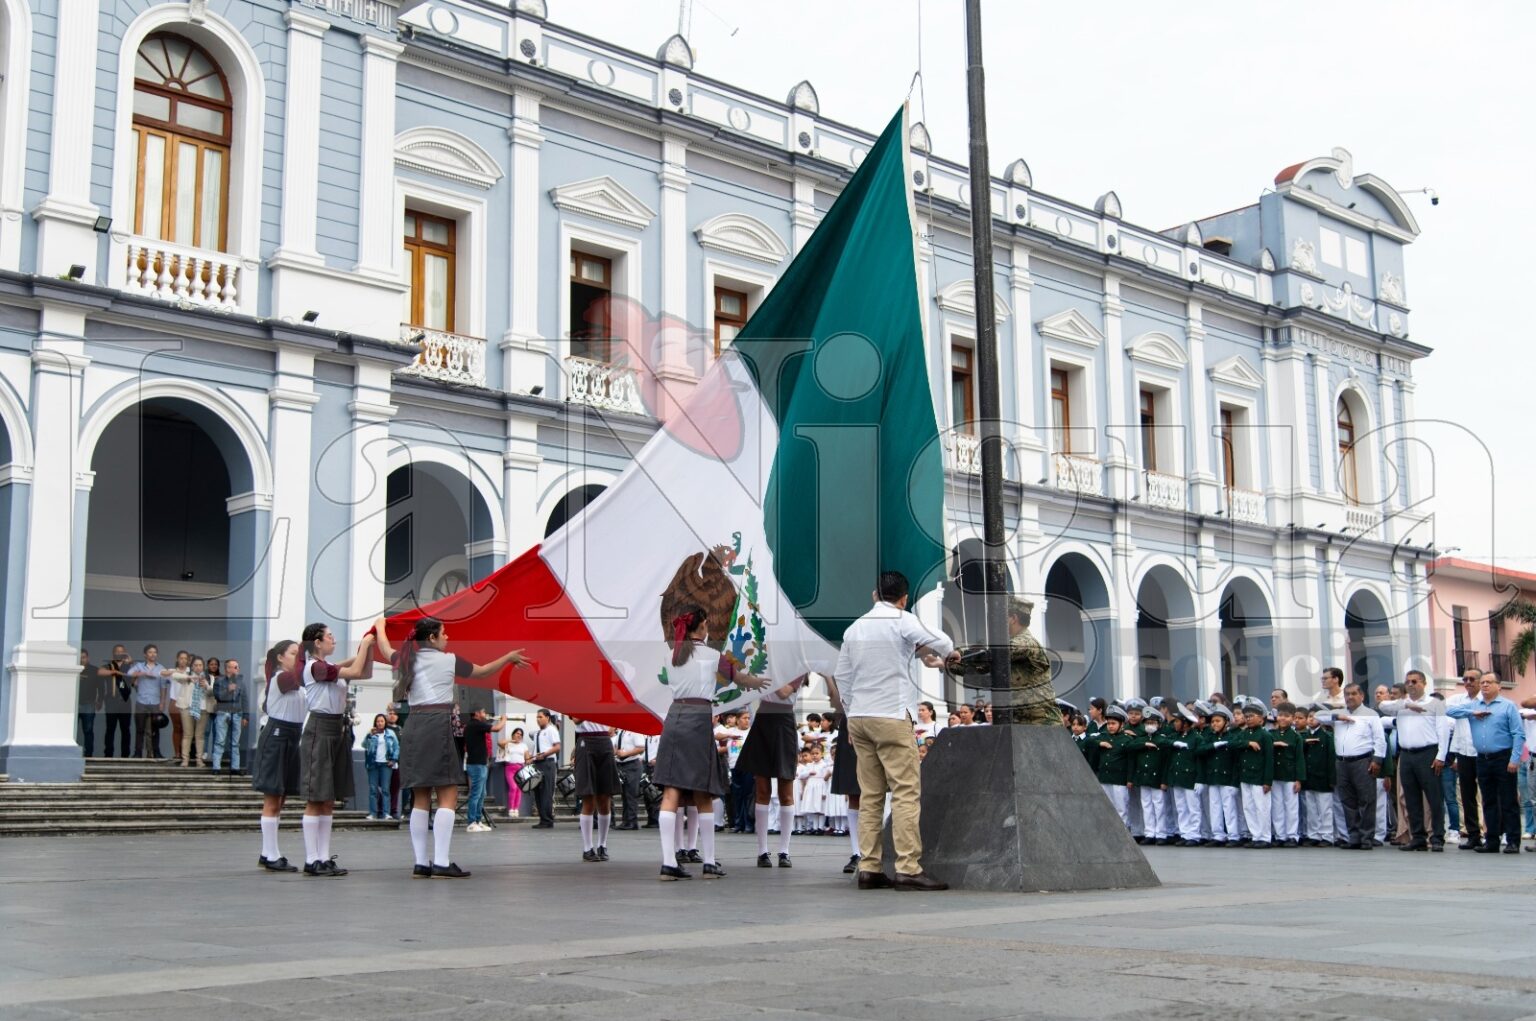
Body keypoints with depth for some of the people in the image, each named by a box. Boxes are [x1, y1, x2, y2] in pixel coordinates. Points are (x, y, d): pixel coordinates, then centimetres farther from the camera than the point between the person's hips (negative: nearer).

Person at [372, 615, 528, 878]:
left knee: (420, 799, 9)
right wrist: (509, 657, 28)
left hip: (413, 729, 6)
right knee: (448, 797, -6)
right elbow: (483, 671, 12)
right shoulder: (449, 660, -1)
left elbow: (386, 650, 35)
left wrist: (379, 628, 55)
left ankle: (420, 864, 7)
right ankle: (441, 863, -14)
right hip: (438, 727, -6)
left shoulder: (407, 659, 13)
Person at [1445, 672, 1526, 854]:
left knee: (1508, 802, -3)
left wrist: (1515, 759, -14)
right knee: (1489, 802, 9)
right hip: (1483, 759, 5)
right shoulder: (1473, 705, 13)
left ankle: (1513, 841, 0)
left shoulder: (1508, 706, -1)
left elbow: (1519, 734, -6)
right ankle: (1491, 841, 14)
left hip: (1503, 759, -5)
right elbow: (1450, 711, 7)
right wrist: (1473, 713, -4)